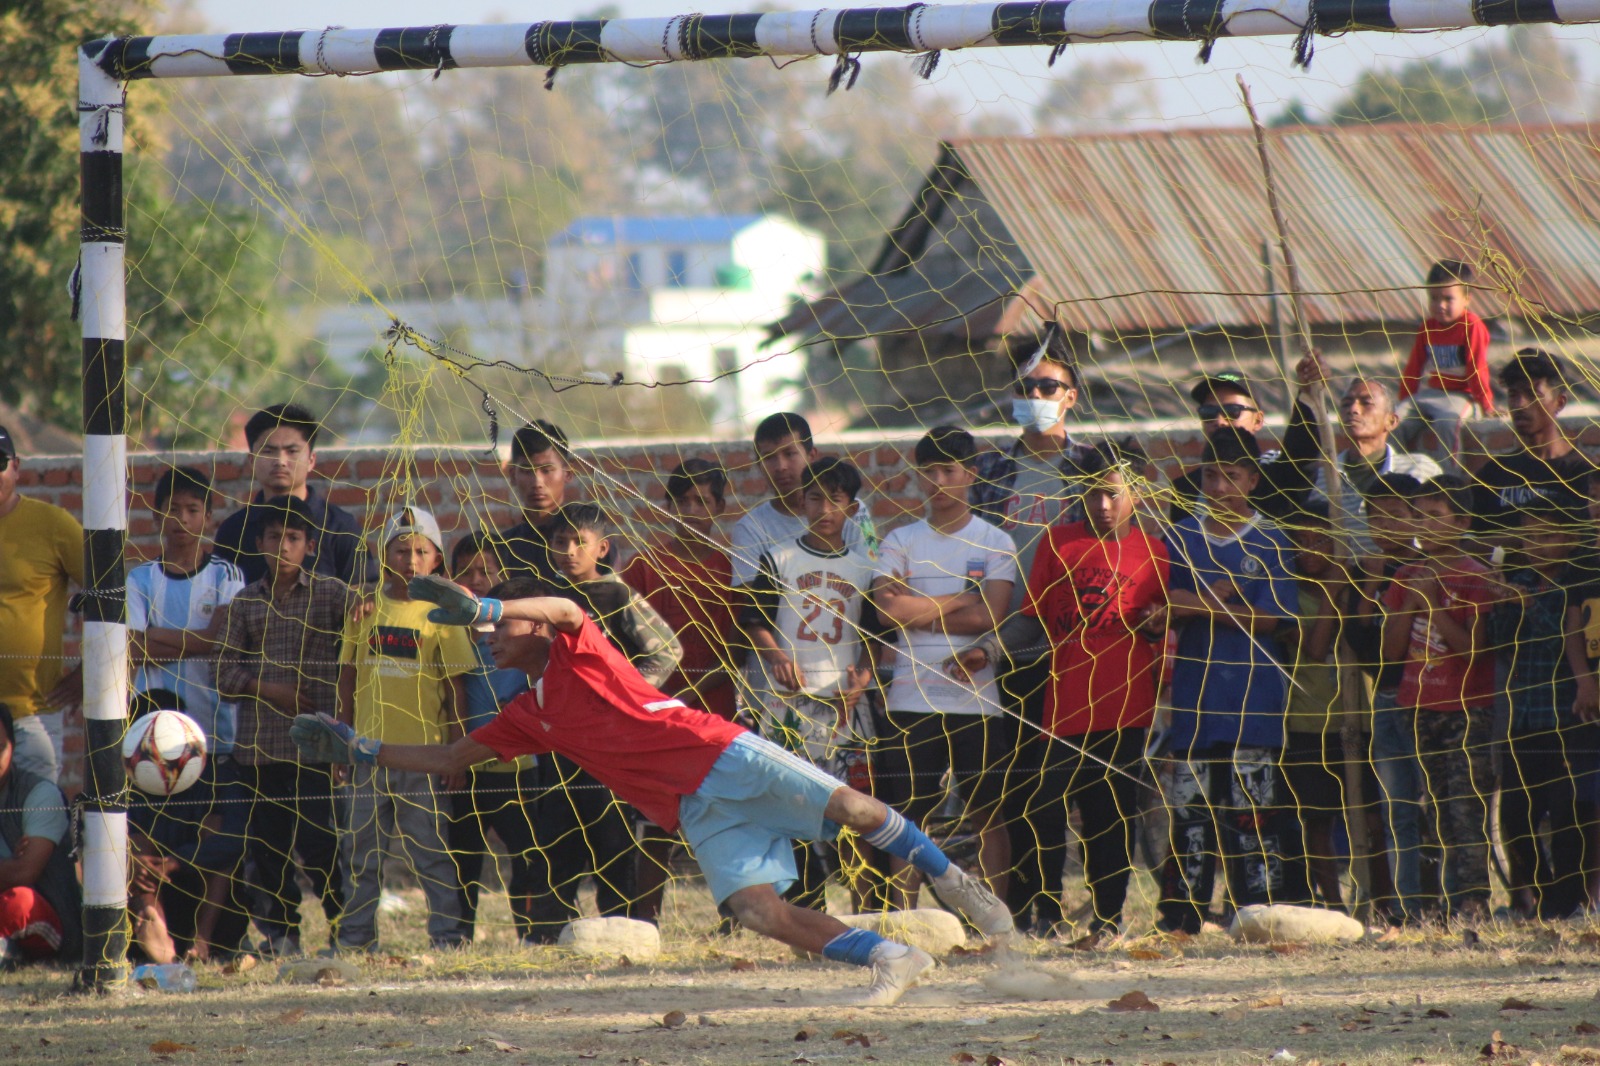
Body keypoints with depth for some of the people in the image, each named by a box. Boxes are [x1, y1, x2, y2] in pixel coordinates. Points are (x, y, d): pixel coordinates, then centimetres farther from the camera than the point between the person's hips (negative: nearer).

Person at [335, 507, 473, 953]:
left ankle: (447, 933, 5)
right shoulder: (366, 609, 6)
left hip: (422, 750, -3)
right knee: (360, 848, 7)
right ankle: (356, 936, 15)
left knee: (430, 849, -1)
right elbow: (348, 676, 11)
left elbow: (455, 688, -1)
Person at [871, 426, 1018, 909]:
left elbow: (989, 616, -9)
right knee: (908, 815, 2)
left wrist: (921, 611, -7)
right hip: (912, 701, 1)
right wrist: (957, 602, -5)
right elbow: (889, 609, -7)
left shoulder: (995, 542, 4)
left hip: (977, 701, -1)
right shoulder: (901, 542, 9)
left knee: (989, 816, 2)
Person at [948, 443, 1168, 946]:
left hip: (1124, 710, -1)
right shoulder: (1058, 543, 7)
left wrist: (1159, 626, -8)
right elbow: (1035, 619, 11)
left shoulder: (1153, 554, 6)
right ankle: (1047, 914, 12)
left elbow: (1167, 633, 15)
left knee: (1112, 818, 0)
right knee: (1046, 812, -3)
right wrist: (986, 650, -1)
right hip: (1064, 708, 1)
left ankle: (1108, 918, 9)